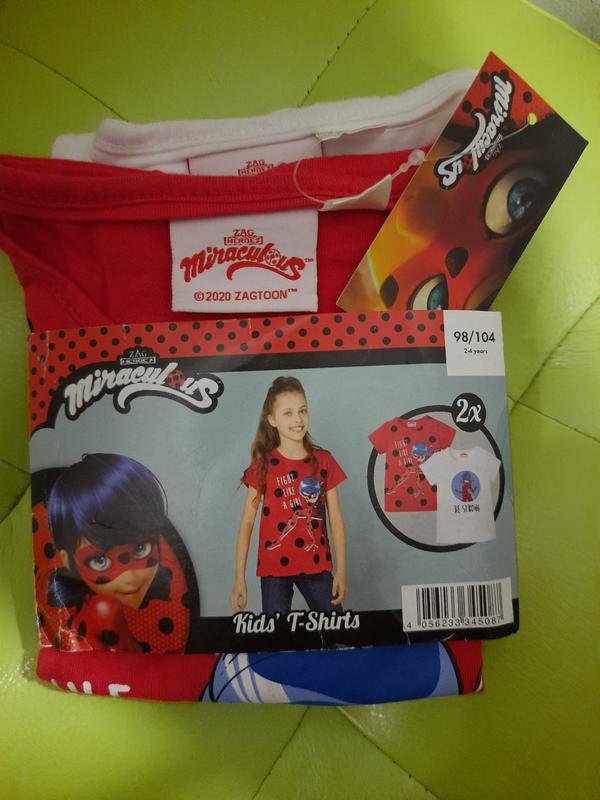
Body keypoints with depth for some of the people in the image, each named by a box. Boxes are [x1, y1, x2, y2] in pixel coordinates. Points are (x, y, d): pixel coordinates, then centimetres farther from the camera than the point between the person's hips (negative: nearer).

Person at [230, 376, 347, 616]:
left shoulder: (324, 461, -1)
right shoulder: (264, 465, -4)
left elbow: (335, 518, 2)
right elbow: (247, 522, -3)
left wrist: (341, 570, -1)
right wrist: (239, 578, -6)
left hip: (317, 565, 1)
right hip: (274, 568, -1)